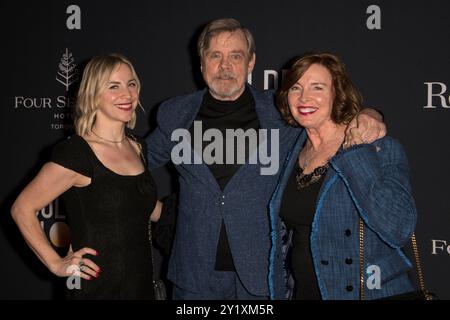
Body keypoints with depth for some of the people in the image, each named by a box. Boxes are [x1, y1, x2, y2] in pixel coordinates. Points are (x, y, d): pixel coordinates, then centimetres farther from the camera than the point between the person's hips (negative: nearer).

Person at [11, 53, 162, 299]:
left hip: (141, 283, 7)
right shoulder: (75, 154, -16)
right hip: (96, 288, -7)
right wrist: (56, 264, -12)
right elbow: (22, 209, -11)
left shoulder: (137, 147, 6)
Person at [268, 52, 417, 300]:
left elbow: (399, 231, -27)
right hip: (303, 292, 5)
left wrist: (353, 154, -25)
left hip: (368, 292, -5)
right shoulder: (294, 153, 3)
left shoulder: (380, 149, -14)